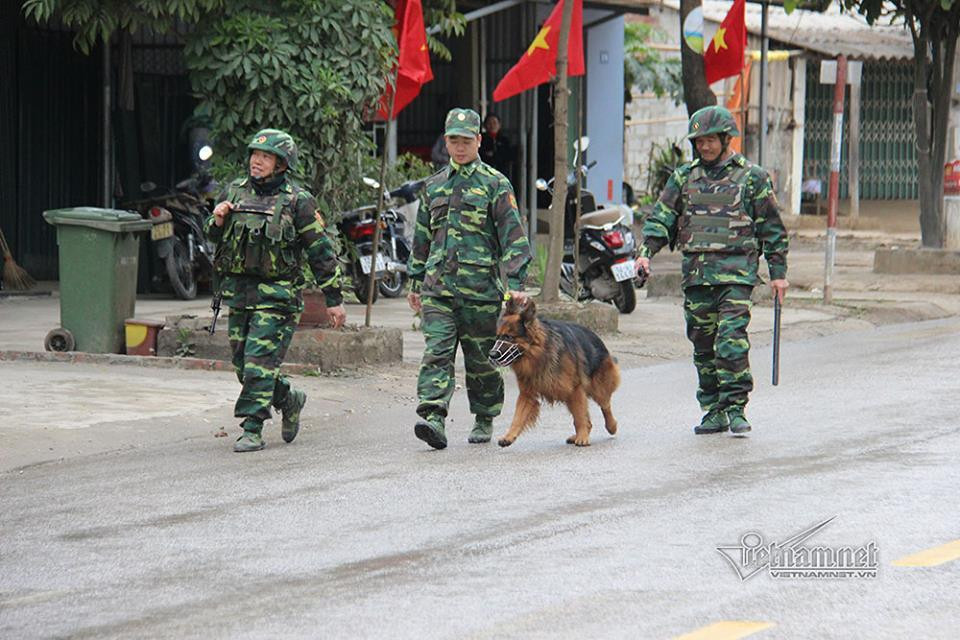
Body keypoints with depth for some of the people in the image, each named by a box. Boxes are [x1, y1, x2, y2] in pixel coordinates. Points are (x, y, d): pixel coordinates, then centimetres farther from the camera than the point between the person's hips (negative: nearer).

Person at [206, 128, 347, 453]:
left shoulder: (298, 201, -5)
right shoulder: (235, 192, 9)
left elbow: (321, 251, -2)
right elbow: (214, 237, 21)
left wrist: (334, 299, -3)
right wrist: (217, 220, -4)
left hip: (276, 295, -6)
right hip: (237, 291, 6)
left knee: (259, 363, -13)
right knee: (243, 364, 10)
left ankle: (252, 430, -8)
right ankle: (288, 400, 33)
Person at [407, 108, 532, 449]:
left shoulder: (495, 184, 1)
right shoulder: (434, 185, 16)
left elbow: (513, 237, -4)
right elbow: (422, 238, 24)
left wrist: (514, 284, -12)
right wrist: (415, 282, 22)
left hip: (481, 289, -3)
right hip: (437, 286, 3)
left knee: (481, 357, 6)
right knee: (437, 352, -12)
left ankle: (484, 420, 22)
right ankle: (433, 417, -23)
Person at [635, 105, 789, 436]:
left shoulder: (752, 177, 3)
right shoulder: (684, 177, 13)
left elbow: (772, 228, 6)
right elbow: (661, 217, 9)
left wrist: (778, 272, 3)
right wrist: (646, 251, -7)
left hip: (735, 272, -4)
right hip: (696, 272, 4)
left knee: (732, 341, -16)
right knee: (703, 346, 6)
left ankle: (736, 407, -11)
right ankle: (715, 411, 12)